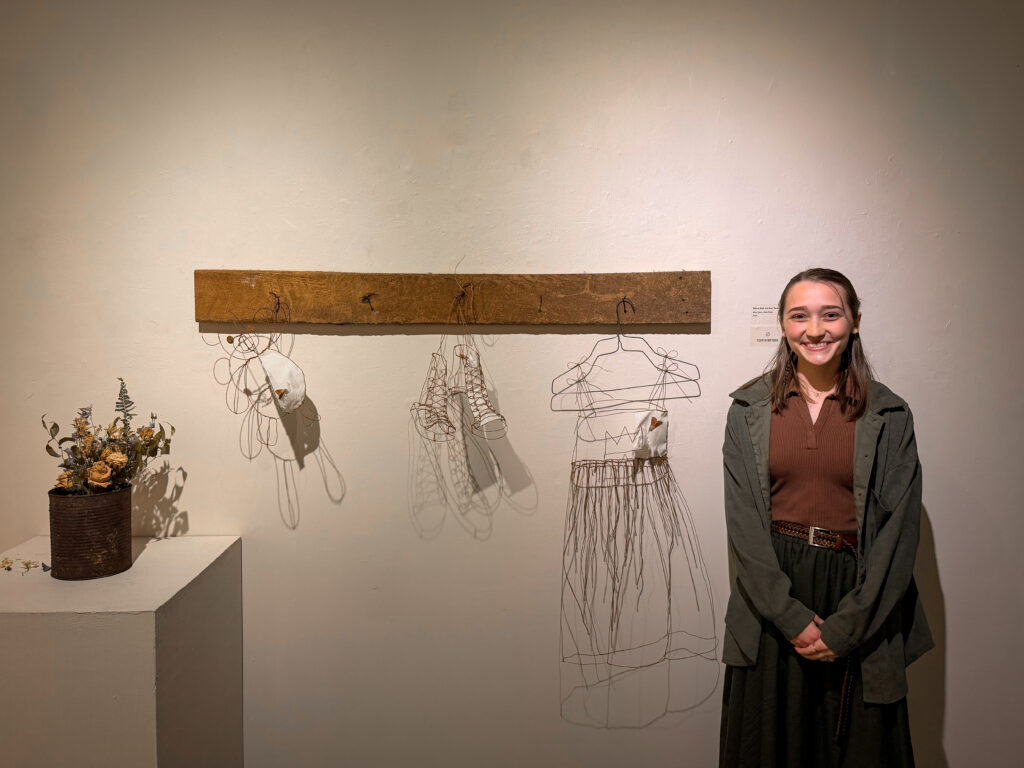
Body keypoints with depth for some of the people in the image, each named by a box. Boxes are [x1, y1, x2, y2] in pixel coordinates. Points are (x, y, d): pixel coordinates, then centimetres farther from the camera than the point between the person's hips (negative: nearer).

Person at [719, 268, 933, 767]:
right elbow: (742, 519, -5)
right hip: (771, 600, 1)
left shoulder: (889, 416, -2)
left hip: (857, 599, 0)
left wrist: (846, 627, -10)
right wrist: (791, 617, -12)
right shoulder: (749, 409, -1)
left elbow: (899, 528, -5)